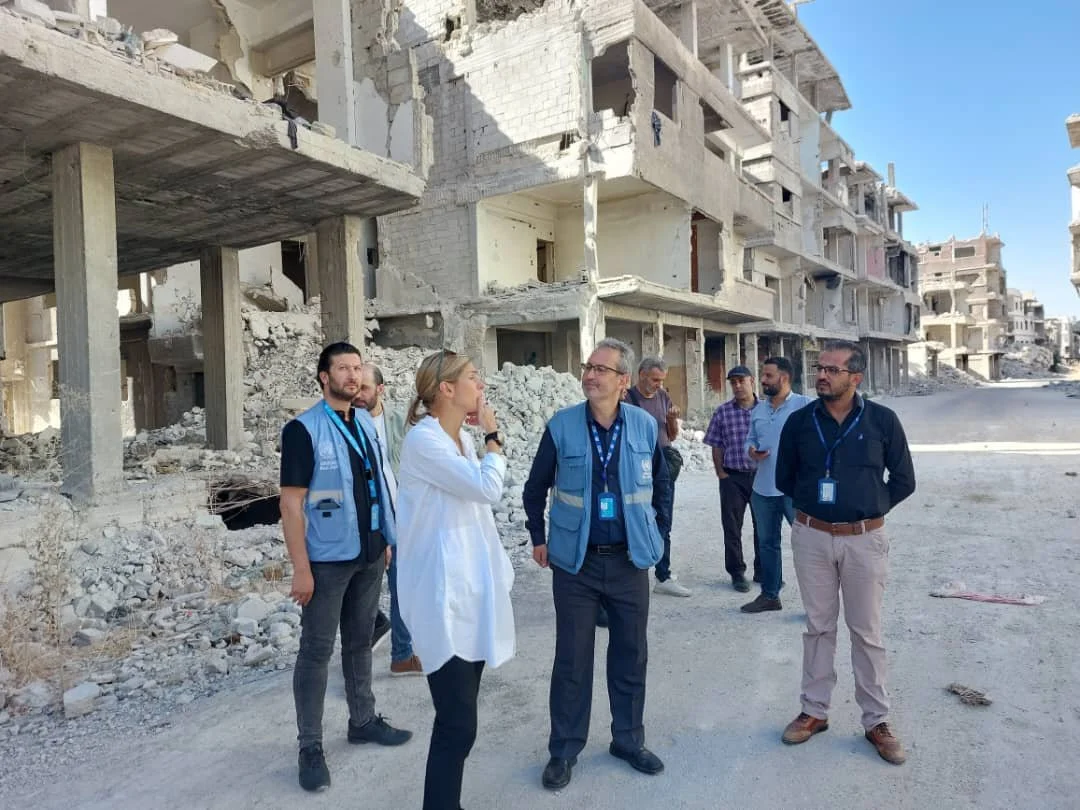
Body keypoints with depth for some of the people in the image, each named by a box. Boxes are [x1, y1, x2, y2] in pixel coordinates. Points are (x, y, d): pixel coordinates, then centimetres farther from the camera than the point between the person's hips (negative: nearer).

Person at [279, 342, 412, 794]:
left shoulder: (366, 423, 7)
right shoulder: (303, 429, -13)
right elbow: (291, 503, -15)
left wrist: (385, 539, 13)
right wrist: (300, 567, -17)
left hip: (369, 555, 6)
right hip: (327, 560, -6)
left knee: (360, 641, 18)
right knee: (316, 651, 6)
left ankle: (363, 720, 34)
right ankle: (310, 746, 19)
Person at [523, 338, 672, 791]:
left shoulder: (645, 425, -4)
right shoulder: (561, 426, -8)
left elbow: (661, 483, 10)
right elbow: (536, 487, 4)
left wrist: (660, 533, 9)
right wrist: (538, 539, 6)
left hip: (630, 560, 2)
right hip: (575, 561, -1)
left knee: (631, 655, 14)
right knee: (572, 659, 8)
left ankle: (629, 739, 35)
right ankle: (564, 749, 26)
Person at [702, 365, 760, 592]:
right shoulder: (722, 412, 0)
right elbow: (716, 447, 2)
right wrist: (721, 473, -2)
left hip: (761, 474, 1)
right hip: (733, 477, -1)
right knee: (732, 527, 5)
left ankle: (762, 571, 25)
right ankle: (737, 573, 18)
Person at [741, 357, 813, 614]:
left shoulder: (805, 406, -8)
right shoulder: (758, 409, 12)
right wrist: (752, 451, -3)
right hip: (763, 488, 7)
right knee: (766, 542, 16)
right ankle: (769, 595, 29)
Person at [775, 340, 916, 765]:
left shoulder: (882, 420, -6)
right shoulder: (799, 421, -2)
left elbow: (903, 481, 3)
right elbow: (784, 479, 10)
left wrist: (870, 508, -1)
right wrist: (813, 504, 5)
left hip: (864, 540, -1)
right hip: (812, 537, 2)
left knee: (867, 631, 8)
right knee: (818, 626, 13)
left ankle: (876, 721, 23)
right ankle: (814, 711, 25)